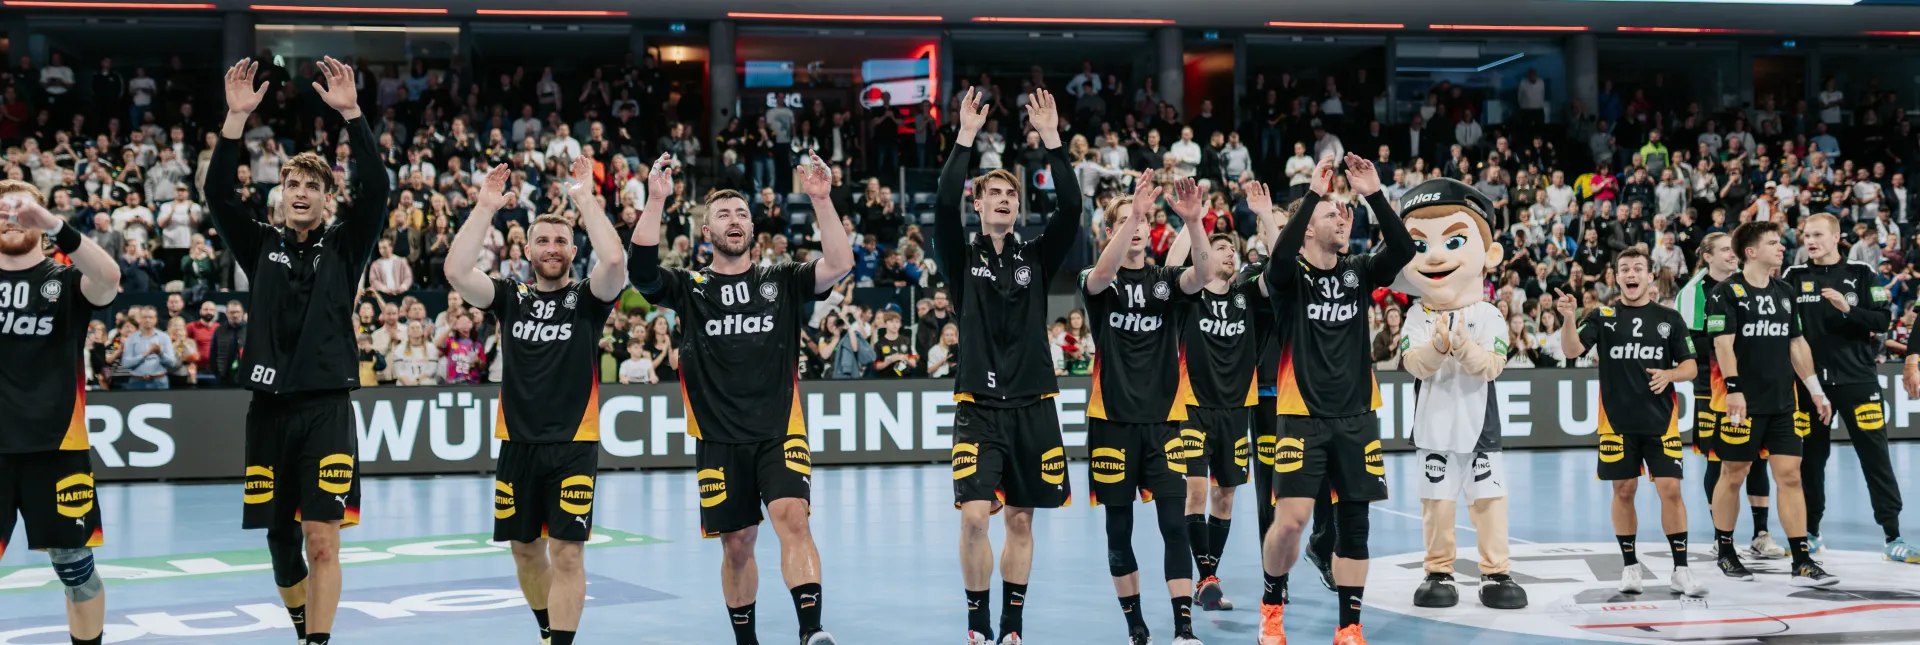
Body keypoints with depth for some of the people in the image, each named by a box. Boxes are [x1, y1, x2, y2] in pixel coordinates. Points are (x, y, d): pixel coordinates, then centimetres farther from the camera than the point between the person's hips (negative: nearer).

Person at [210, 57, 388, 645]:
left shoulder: (344, 245, 5)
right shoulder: (261, 245, 10)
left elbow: (375, 187, -9)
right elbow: (218, 193, -3)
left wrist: (351, 113, -17)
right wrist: (237, 118, -13)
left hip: (326, 407, -3)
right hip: (269, 406, 3)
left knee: (322, 539, -9)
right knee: (280, 537, 12)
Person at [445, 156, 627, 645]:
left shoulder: (588, 298, 1)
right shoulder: (510, 297, 7)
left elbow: (615, 259, -20)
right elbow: (457, 271, -9)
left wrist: (584, 198, -18)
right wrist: (485, 207, -11)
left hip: (574, 444, -3)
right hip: (517, 443, 3)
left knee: (566, 552, -7)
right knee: (525, 548, 14)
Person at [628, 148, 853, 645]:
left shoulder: (783, 282, 8)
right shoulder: (691, 288, 8)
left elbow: (840, 264, -7)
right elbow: (641, 271, -10)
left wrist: (821, 200, -17)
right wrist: (655, 201, -18)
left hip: (780, 432, -1)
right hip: (719, 440, 1)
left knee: (792, 517, -21)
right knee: (737, 544, 9)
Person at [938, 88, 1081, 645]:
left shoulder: (1036, 256, 8)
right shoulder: (963, 258, 4)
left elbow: (1071, 208, -6)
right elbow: (944, 206, -14)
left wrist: (1050, 138, -13)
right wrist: (966, 137, -18)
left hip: (1032, 406, 2)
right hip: (979, 406, -2)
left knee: (1021, 521, 7)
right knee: (975, 516, -13)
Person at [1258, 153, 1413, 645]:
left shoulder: (1358, 271, 7)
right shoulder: (1291, 276, -4)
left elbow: (1403, 251, -10)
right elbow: (1279, 259, -27)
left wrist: (1374, 194, -18)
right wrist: (1313, 193, -28)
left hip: (1356, 417, 4)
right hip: (1303, 417, -4)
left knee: (1354, 524, 5)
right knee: (1290, 521, -11)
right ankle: (1273, 602, 15)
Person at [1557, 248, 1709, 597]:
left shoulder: (1670, 318, 5)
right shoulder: (1602, 316, 3)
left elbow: (1690, 366, 7)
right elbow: (1573, 350, -10)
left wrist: (1669, 374, -14)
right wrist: (1568, 318, -28)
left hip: (1661, 420, 0)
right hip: (1617, 421, 0)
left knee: (1670, 490, -5)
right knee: (1624, 491, 6)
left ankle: (1680, 570, 1)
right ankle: (1631, 565, 19)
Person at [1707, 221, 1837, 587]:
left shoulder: (1785, 292, 13)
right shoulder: (1727, 293, -6)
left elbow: (1797, 344, 18)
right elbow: (1723, 344, -14)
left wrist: (1815, 389, 15)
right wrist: (1733, 389, -24)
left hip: (1783, 402, 5)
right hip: (1745, 404, -5)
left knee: (1790, 476, -1)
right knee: (1733, 476, 5)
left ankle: (1802, 563, -3)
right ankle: (1725, 552, 21)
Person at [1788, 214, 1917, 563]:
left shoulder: (1861, 273, 2)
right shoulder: (1794, 276, 5)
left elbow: (1883, 320, -4)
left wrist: (1848, 310, -18)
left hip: (1857, 379, -1)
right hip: (1811, 381, 2)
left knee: (1875, 456, -1)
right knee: (1811, 458, 8)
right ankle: (1811, 533, 20)